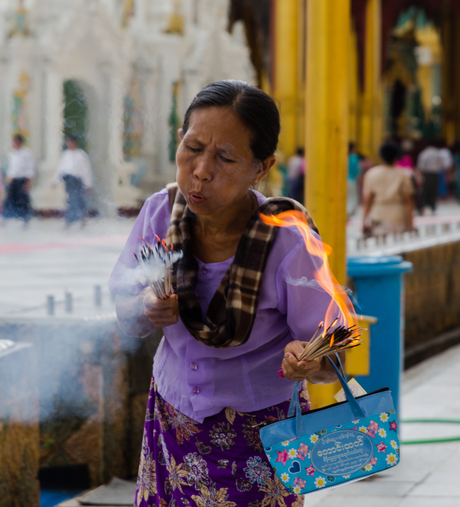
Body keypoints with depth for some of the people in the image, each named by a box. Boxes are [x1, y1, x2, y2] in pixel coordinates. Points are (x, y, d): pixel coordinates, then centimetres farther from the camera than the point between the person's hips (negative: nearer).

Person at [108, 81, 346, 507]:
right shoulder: (161, 211, -12)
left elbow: (334, 361, -16)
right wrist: (145, 313, -23)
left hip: (258, 434, -3)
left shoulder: (289, 243, -24)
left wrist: (308, 363, -40)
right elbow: (124, 318, 0)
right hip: (172, 419, 4)